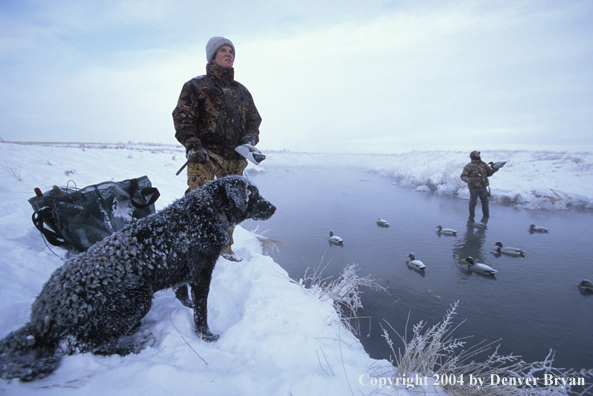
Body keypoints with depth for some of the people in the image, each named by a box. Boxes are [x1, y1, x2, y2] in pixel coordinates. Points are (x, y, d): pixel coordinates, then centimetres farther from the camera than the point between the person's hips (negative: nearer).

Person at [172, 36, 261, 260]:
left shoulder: (241, 91, 23)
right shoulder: (196, 86, 9)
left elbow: (254, 119, 25)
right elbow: (182, 117, 0)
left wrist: (250, 137, 3)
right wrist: (193, 146, -14)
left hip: (235, 158, 4)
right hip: (205, 156, -4)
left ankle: (225, 249, 20)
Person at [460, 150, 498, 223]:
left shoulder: (483, 164, 12)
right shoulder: (469, 166, -5)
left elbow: (488, 173, 20)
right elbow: (463, 176, -8)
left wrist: (493, 170, 1)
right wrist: (468, 179, -27)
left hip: (483, 187, 4)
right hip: (474, 188, -4)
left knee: (485, 201, 6)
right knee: (473, 203, 2)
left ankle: (486, 216, 22)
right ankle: (471, 217, 17)